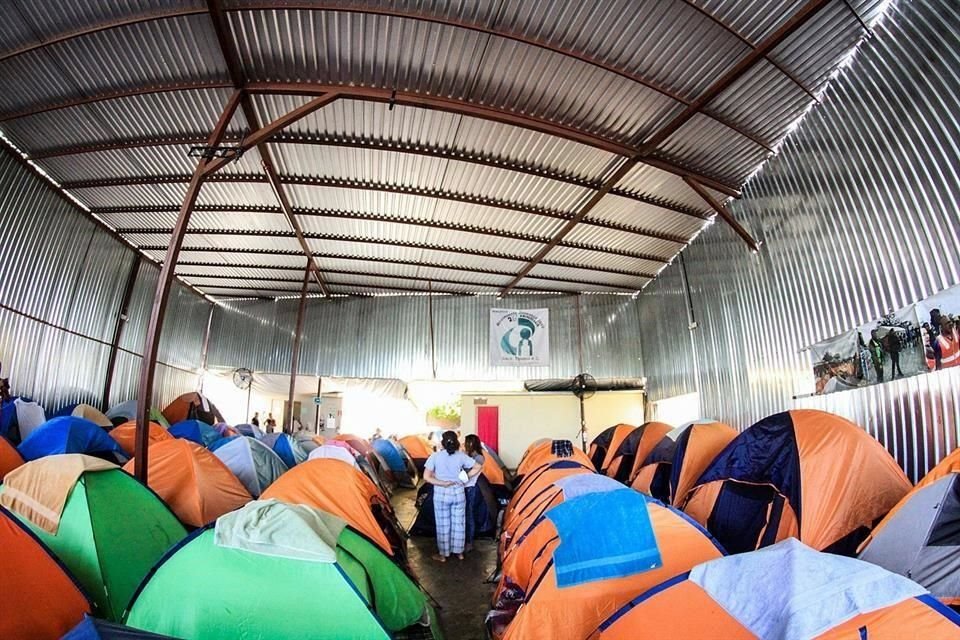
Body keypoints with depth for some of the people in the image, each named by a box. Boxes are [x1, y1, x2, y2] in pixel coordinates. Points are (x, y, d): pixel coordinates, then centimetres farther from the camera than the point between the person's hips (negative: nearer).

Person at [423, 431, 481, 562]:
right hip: (458, 492, 2)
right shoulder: (461, 456, -6)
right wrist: (465, 477, 1)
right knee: (459, 523, 16)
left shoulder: (435, 456, -12)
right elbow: (477, 467, -2)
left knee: (443, 524, 11)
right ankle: (459, 552, 29)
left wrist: (442, 483, -10)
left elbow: (426, 477, -13)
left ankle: (443, 554, 24)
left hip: (441, 494, -2)